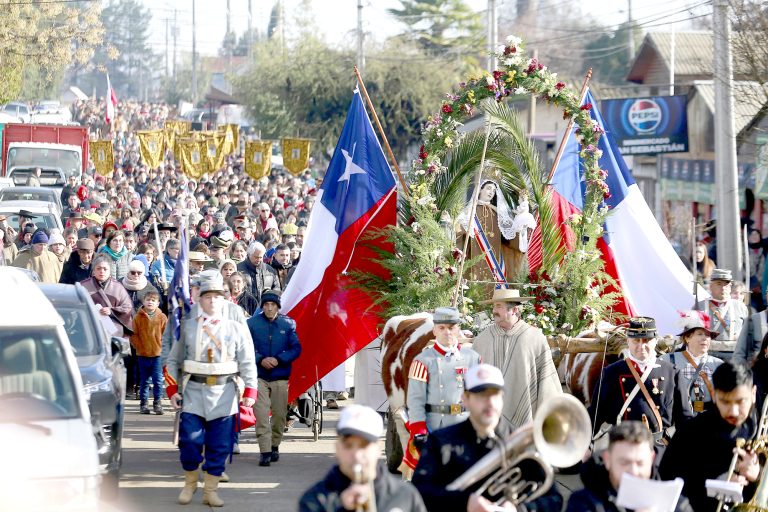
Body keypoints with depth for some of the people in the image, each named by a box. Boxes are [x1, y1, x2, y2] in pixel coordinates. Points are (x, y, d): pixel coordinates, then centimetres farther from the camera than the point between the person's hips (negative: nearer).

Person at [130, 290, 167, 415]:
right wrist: (139, 346, -5)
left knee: (158, 380, -3)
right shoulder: (138, 317, 0)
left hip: (158, 354, 0)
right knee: (144, 380, 9)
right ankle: (143, 403, 16)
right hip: (142, 354, 0)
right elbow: (134, 335, 2)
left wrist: (162, 346, -3)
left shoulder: (162, 317, 0)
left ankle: (157, 403, 6)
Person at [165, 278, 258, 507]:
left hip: (224, 394, 0)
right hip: (194, 391, 0)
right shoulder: (187, 327, 6)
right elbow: (173, 361, 10)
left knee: (219, 446, 3)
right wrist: (172, 389, 1)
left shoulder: (236, 329, 6)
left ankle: (210, 490, 13)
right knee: (190, 441, -3)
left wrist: (250, 391, -8)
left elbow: (247, 363, 3)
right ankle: (190, 483, 19)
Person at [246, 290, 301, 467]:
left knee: (279, 414, 7)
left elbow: (296, 349, 0)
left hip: (280, 377, 1)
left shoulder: (288, 324, 1)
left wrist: (278, 359, -13)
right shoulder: (252, 323, -1)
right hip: (259, 377, -1)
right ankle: (265, 452, -11)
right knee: (261, 415, -10)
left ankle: (275, 446, 27)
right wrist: (260, 360, -16)